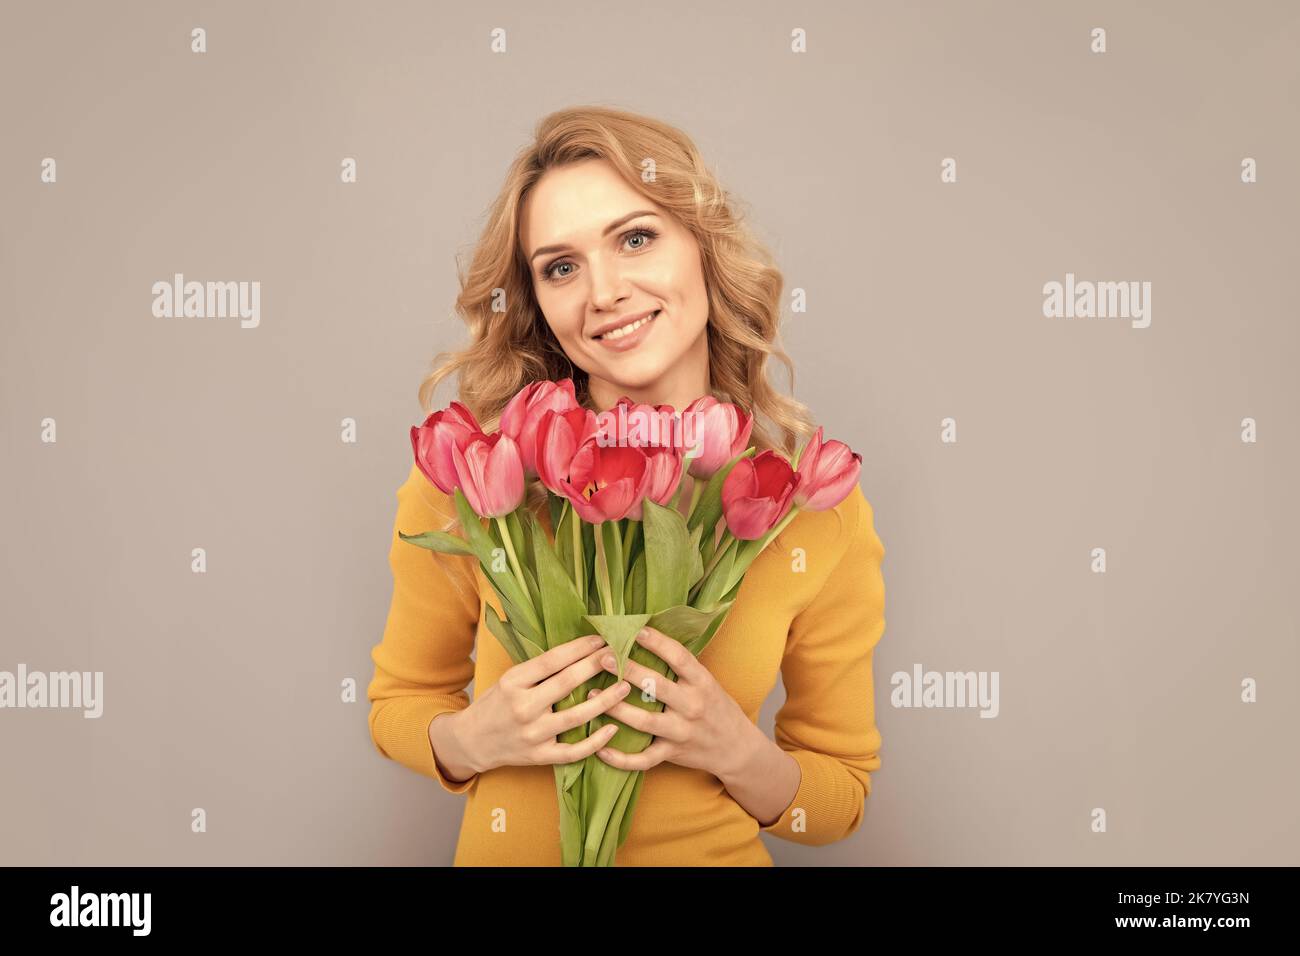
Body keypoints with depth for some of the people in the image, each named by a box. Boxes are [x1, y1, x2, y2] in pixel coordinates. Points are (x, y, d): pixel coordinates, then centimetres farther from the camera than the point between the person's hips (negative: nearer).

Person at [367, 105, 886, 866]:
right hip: (509, 848, 0)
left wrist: (737, 752, -22)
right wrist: (473, 741, -21)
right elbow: (399, 702, -2)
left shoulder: (819, 512, -15)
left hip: (714, 851, 0)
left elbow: (840, 801, -4)